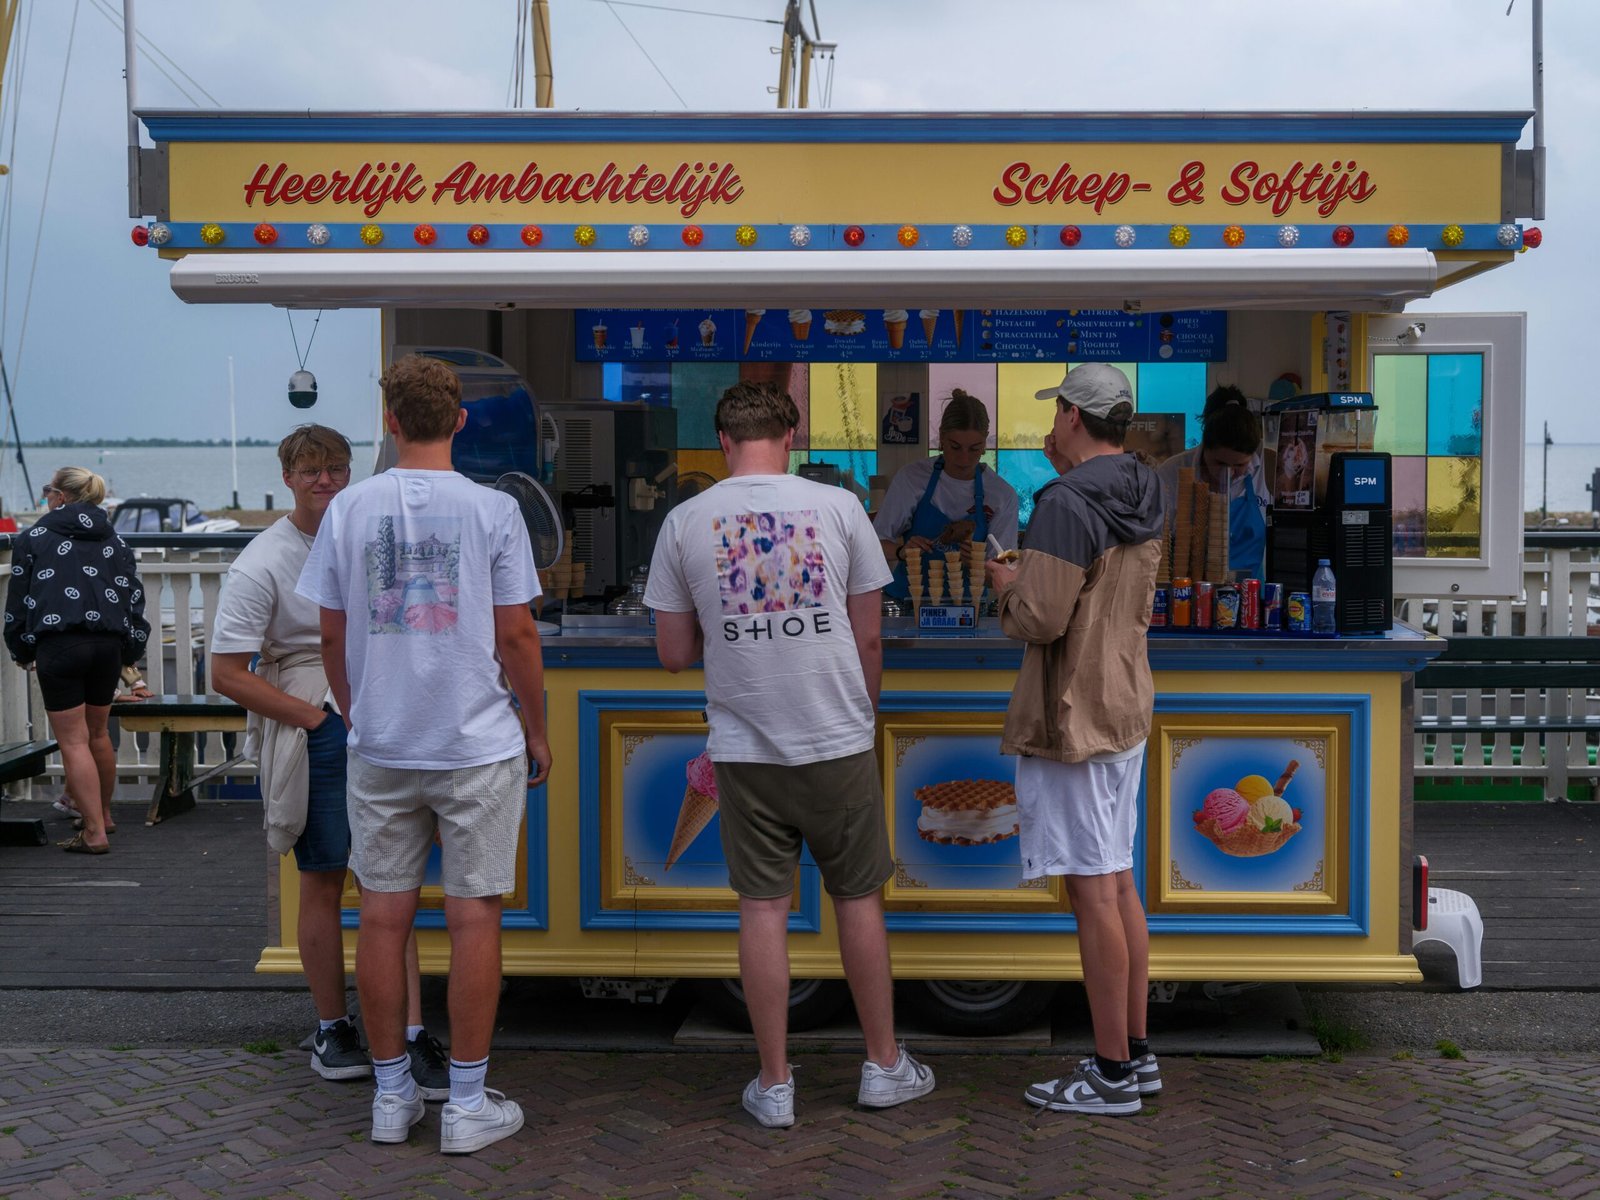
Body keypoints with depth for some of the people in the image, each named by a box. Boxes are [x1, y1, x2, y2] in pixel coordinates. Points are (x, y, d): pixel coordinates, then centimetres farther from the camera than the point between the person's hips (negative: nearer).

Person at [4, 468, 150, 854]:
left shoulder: (35, 539, 7)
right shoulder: (114, 541, 16)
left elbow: (17, 601, 8)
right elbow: (134, 595, 13)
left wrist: (22, 651, 19)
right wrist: (132, 650, 19)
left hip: (59, 644, -5)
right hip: (108, 643, 5)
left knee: (73, 740, -2)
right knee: (97, 732, 21)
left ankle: (94, 833, -6)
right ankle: (102, 814, 35)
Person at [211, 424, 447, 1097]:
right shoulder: (261, 563, -5)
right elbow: (227, 674, -7)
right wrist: (316, 716, -11)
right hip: (314, 731, -3)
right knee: (323, 883, 6)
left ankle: (410, 1036, 0)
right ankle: (331, 1031, 20)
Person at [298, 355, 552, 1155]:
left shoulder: (348, 509, 1)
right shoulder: (492, 510, -7)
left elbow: (332, 635, 6)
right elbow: (516, 636, -5)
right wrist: (537, 729, 7)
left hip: (379, 747, 3)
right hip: (478, 744, -3)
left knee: (384, 914, 10)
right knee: (473, 914, 4)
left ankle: (391, 1096, 21)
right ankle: (468, 1104, 11)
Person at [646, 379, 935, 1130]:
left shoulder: (685, 522, -2)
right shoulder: (837, 507, -3)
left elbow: (674, 653, 2)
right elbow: (869, 637, 1)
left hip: (745, 749, 0)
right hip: (838, 740, 0)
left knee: (763, 909, 7)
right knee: (858, 898, 13)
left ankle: (774, 1084, 14)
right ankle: (884, 1066, 24)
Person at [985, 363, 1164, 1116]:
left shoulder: (1067, 503, -18)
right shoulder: (1141, 503, 10)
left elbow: (1040, 619, -22)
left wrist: (1008, 588, -2)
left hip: (1070, 720, -9)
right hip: (1125, 711, 9)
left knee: (1093, 893, -3)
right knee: (1118, 885, 15)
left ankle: (1113, 1073, 5)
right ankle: (1136, 1054, 23)